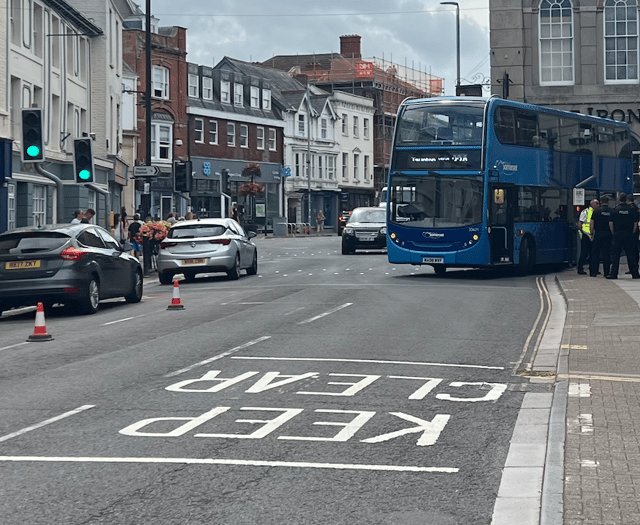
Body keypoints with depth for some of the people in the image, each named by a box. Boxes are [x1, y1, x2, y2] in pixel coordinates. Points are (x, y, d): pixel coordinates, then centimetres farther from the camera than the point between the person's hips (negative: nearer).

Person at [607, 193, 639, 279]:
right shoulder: (632, 210, 0)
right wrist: (632, 233, 12)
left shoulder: (615, 209, -2)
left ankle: (613, 273, 1)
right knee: (631, 254, 6)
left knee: (615, 255, 3)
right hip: (629, 235, 1)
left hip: (617, 234, -1)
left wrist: (613, 233, 9)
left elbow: (610, 223, -2)